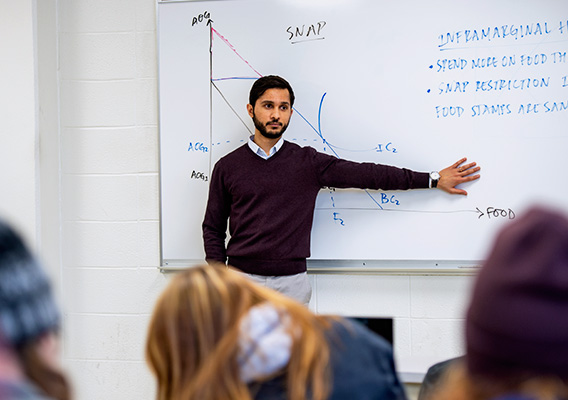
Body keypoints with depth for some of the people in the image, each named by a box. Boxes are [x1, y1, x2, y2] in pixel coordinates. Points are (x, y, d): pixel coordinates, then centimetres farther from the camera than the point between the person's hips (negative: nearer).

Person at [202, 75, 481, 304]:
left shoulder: (307, 162, 6)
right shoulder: (228, 167, 6)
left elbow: (366, 174, 6)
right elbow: (213, 228, 11)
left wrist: (433, 179, 4)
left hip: (291, 281, 0)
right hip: (242, 277, 0)